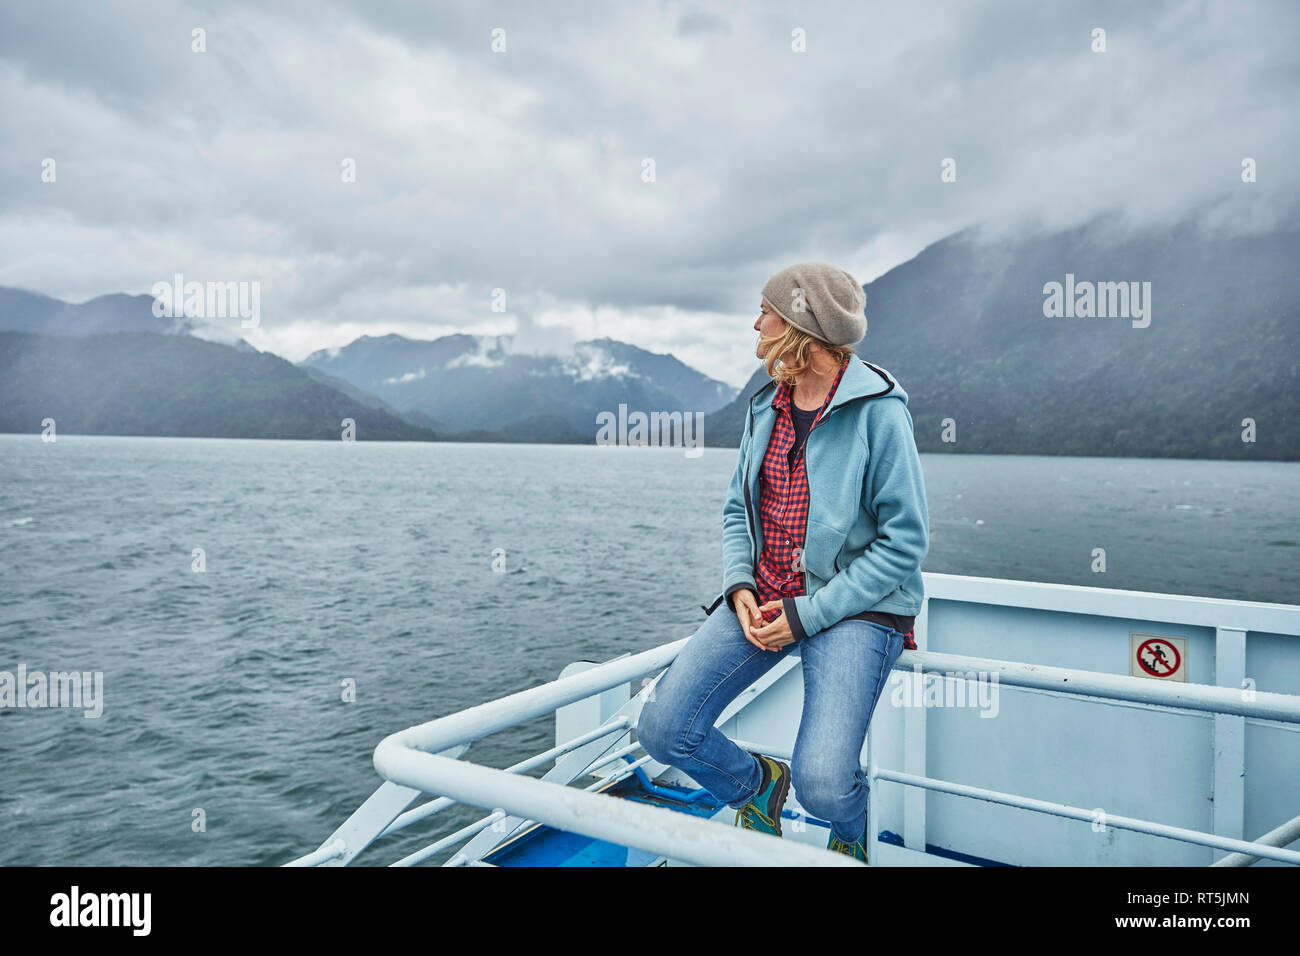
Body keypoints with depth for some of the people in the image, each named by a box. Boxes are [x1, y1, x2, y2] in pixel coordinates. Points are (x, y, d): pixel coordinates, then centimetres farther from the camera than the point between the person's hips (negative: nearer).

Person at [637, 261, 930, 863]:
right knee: (662, 730, -10)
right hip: (764, 594, 6)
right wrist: (739, 585, -3)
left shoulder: (878, 411, -11)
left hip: (856, 606, -5)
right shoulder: (765, 408, 9)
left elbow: (905, 541, -12)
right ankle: (757, 785, 23)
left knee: (822, 785, -23)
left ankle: (851, 833, 17)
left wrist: (810, 613, -16)